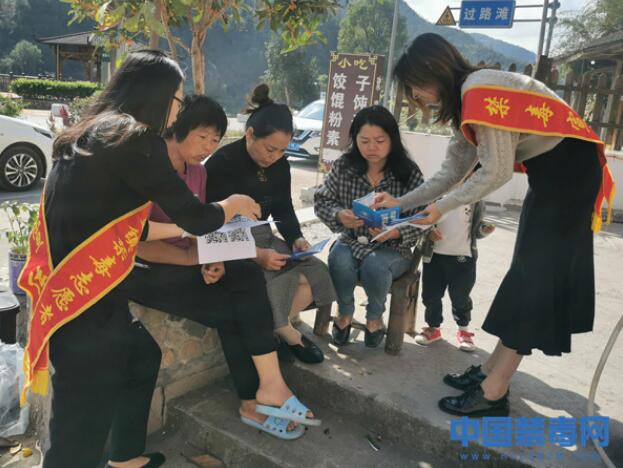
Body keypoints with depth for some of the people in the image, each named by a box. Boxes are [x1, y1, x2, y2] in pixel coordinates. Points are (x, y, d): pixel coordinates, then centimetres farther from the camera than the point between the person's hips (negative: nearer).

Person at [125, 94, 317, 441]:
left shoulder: (197, 172, 10)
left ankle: (255, 402, -15)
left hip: (183, 264, 7)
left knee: (248, 275, -19)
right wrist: (194, 259, -23)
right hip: (146, 272, -6)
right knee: (230, 309, -22)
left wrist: (210, 261, -13)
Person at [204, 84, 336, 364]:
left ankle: (275, 328, -3)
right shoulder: (222, 163, -18)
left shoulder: (280, 166, 2)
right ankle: (286, 333, -1)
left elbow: (283, 210, 11)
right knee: (278, 280, -29)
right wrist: (255, 254, -31)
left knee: (317, 273, -7)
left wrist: (296, 238, -10)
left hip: (263, 237, 7)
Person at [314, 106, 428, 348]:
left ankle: (374, 317, 3)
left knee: (374, 266, -33)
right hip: (351, 240, 2)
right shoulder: (343, 167, -7)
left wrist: (395, 232, -28)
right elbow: (321, 200, 1)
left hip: (392, 248, -1)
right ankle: (345, 313, 3)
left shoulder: (409, 173, -11)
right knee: (340, 261, -31)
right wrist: (339, 215, -21)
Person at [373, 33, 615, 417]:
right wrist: (401, 202, 8)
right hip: (551, 176, 10)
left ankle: (493, 393, -1)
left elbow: (497, 172, -20)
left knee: (531, 277, -8)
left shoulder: (481, 90, -19)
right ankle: (493, 370, 19)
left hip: (569, 171, -10)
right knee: (530, 274, 10)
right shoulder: (467, 101, 12)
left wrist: (442, 207, -10)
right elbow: (452, 172, 12)